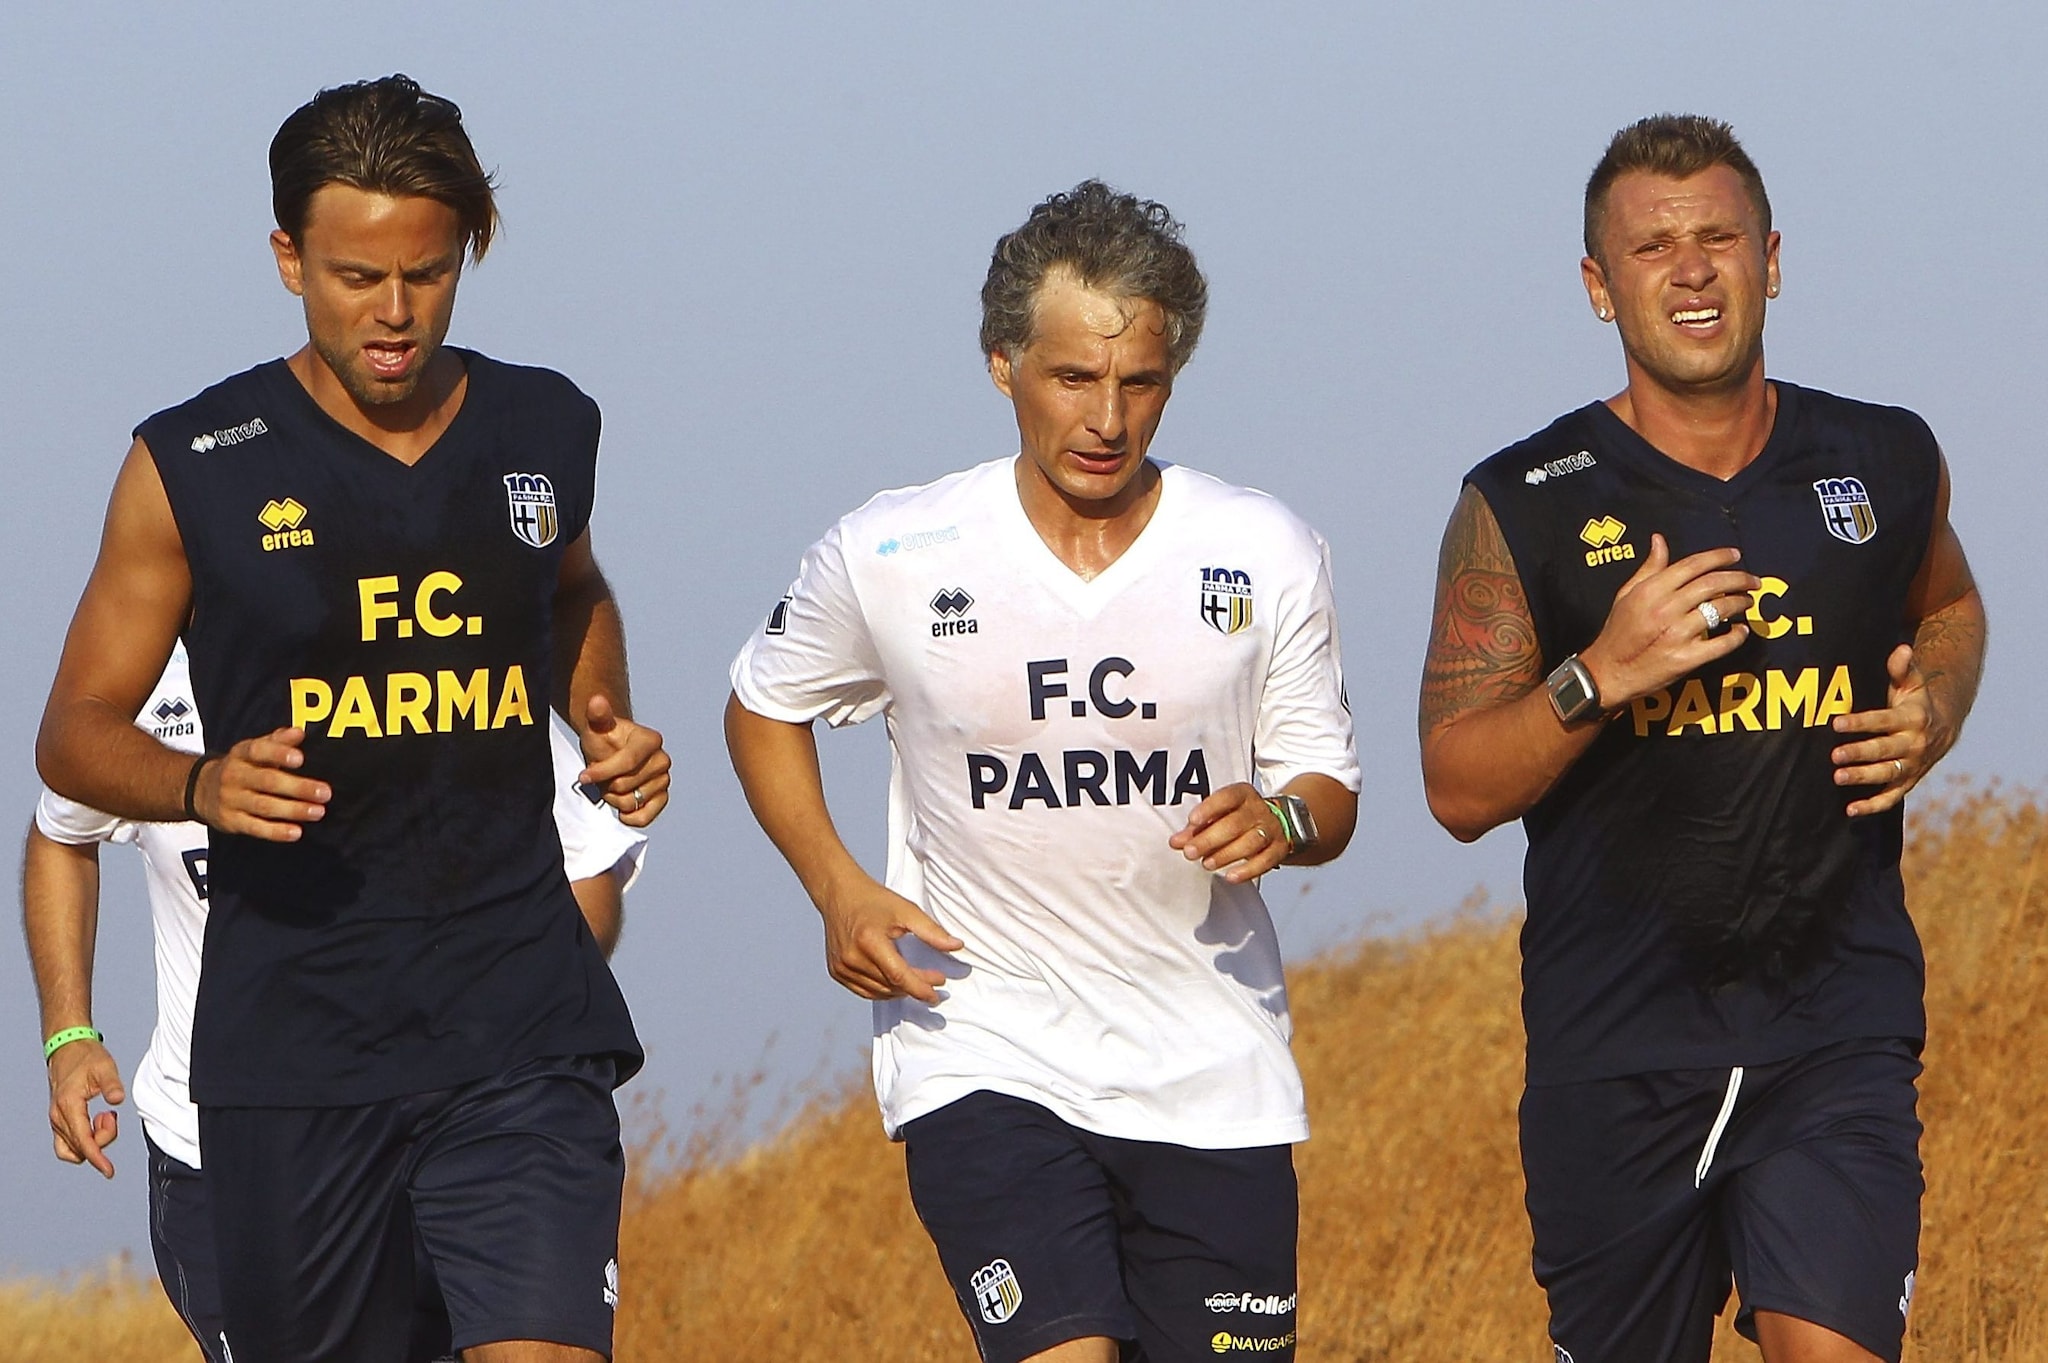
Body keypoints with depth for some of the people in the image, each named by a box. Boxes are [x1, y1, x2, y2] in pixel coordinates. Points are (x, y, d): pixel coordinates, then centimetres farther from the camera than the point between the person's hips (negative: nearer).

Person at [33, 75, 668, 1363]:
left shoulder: (547, 433, 7)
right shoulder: (196, 471, -2)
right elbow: (76, 734, 3)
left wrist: (609, 727, 11)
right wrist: (203, 785, -18)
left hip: (523, 1026, 1)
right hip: (293, 1048, -1)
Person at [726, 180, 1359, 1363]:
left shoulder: (1267, 556, 0)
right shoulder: (889, 559, -4)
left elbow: (1331, 791, 8)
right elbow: (765, 709, 14)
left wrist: (1284, 821, -17)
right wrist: (838, 888, -2)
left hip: (1214, 1075, 2)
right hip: (985, 1055, -2)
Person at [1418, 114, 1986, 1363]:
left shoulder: (1887, 464, 5)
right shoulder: (1524, 510, -2)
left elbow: (1949, 605, 28)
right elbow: (1459, 787, -2)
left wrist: (1937, 712, 5)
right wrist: (1600, 675, -19)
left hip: (1836, 1026, 0)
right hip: (1616, 1046, 0)